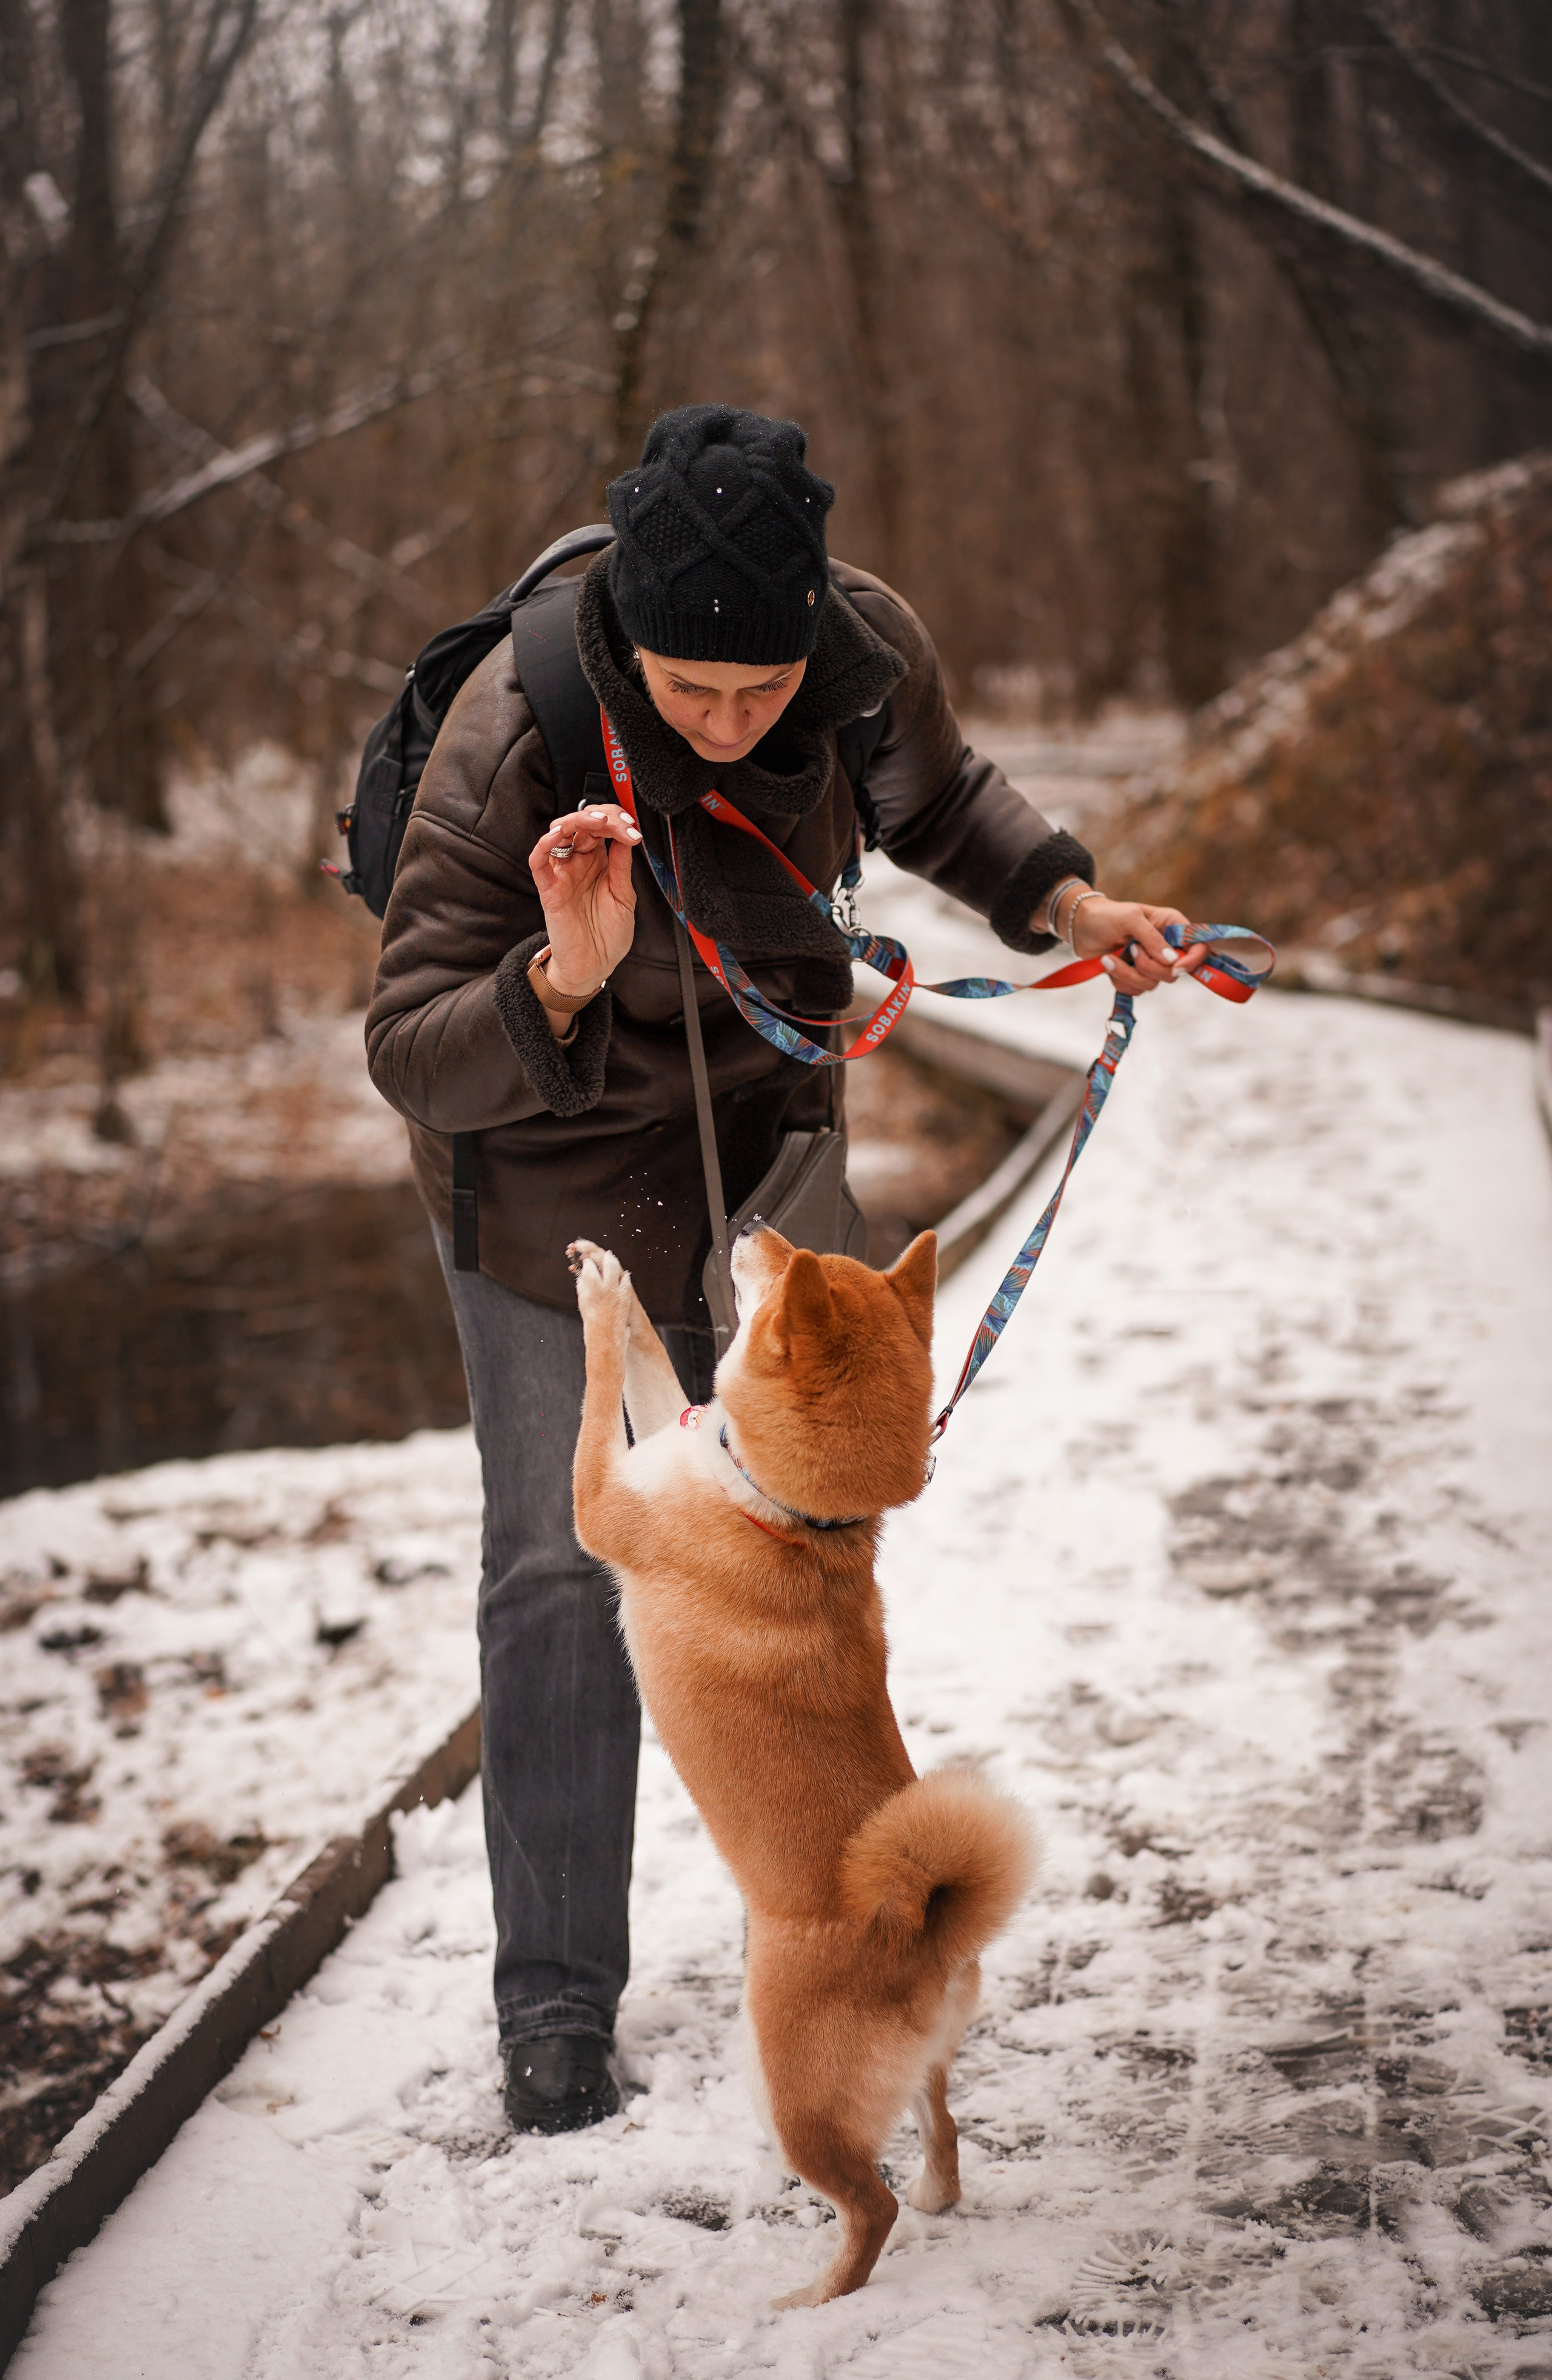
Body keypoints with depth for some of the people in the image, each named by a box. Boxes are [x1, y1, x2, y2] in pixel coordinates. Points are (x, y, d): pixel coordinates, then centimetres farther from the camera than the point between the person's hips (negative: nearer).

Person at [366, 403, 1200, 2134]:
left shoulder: (872, 656, -19)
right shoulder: (514, 743, -33)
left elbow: (938, 796, 7)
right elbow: (411, 1054, -30)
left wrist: (1062, 899, -8)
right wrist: (560, 985, -49)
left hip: (769, 1157, 4)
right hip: (555, 1188, -4)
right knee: (556, 1573, -5)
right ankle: (556, 2004, 9)